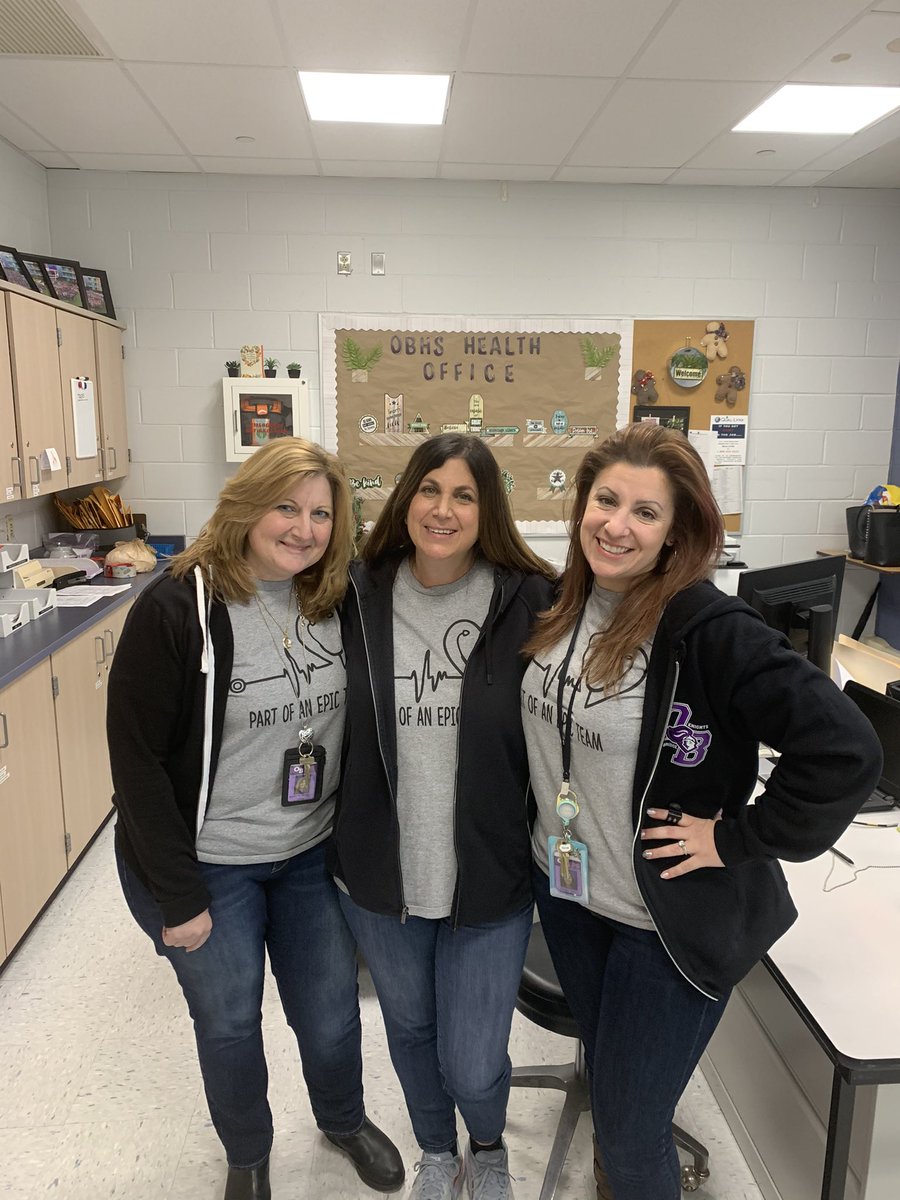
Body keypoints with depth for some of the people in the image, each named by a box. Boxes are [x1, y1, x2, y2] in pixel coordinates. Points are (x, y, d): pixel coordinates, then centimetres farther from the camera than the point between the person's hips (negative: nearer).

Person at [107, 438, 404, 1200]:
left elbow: (359, 728, 4)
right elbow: (137, 758, -16)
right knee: (229, 1022, 18)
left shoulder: (339, 603, -6)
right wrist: (177, 897, -13)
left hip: (314, 853, 4)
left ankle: (345, 1120, 51)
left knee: (331, 1013, 18)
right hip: (209, 865, -3)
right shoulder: (176, 608, -19)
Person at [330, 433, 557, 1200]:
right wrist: (346, 846, 8)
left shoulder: (529, 602, -13)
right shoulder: (361, 598, -6)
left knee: (472, 1066, 8)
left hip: (491, 879, -2)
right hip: (381, 875, 3)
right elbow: (336, 726, 6)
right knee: (410, 1031, 24)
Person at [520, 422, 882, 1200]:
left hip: (668, 918, -6)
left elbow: (847, 752, -27)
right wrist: (545, 825, 9)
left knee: (630, 1138, 8)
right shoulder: (557, 604, -4)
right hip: (565, 891, 6)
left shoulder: (710, 630, -24)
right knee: (605, 1080, 27)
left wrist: (737, 837, -21)